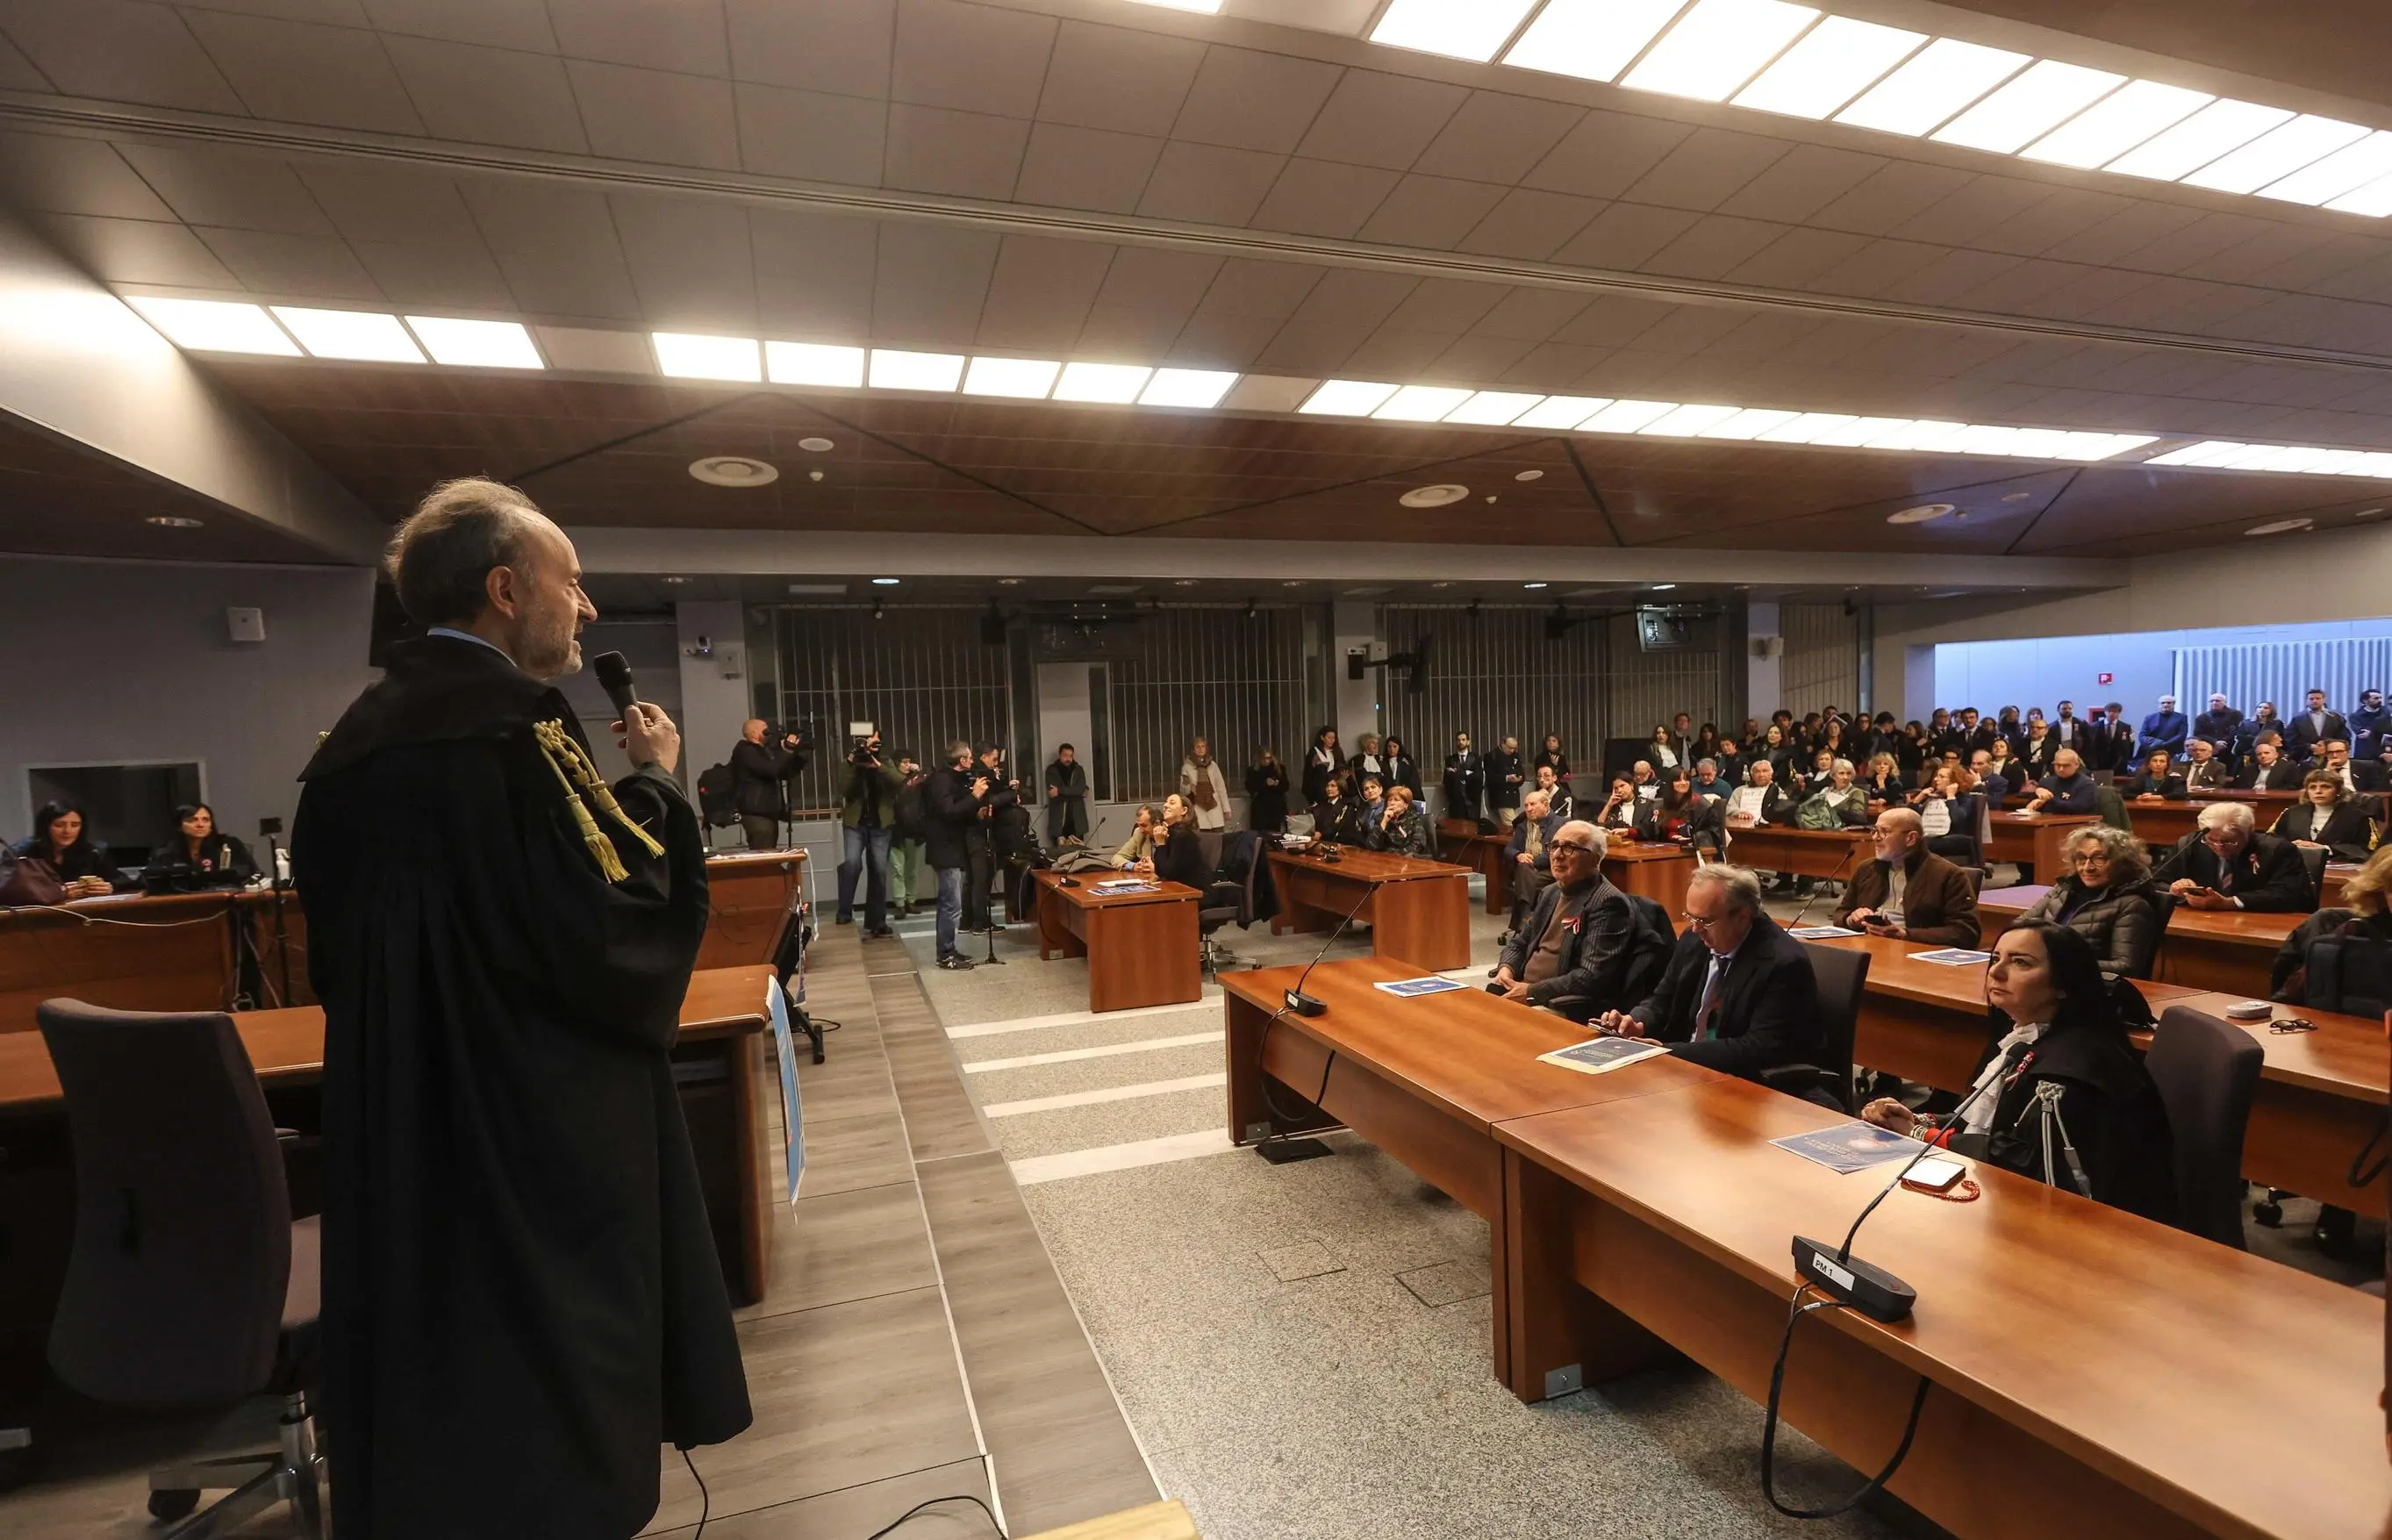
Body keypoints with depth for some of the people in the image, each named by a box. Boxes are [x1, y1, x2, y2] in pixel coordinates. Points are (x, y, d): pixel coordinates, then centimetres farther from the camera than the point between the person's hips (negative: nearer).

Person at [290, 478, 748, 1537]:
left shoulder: (363, 736, 7)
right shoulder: (511, 729, -22)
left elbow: (339, 953, 15)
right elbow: (612, 924, -26)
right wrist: (654, 781, -12)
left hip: (401, 1135, 9)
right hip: (539, 1142, -9)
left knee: (435, 1413, 24)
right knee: (548, 1447, 10)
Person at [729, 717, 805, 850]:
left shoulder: (766, 750, 21)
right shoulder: (745, 751, -6)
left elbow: (787, 773, 22)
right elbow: (770, 769, -22)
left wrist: (797, 753, 8)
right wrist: (786, 751, -8)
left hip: (769, 813, 10)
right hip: (756, 814, -10)